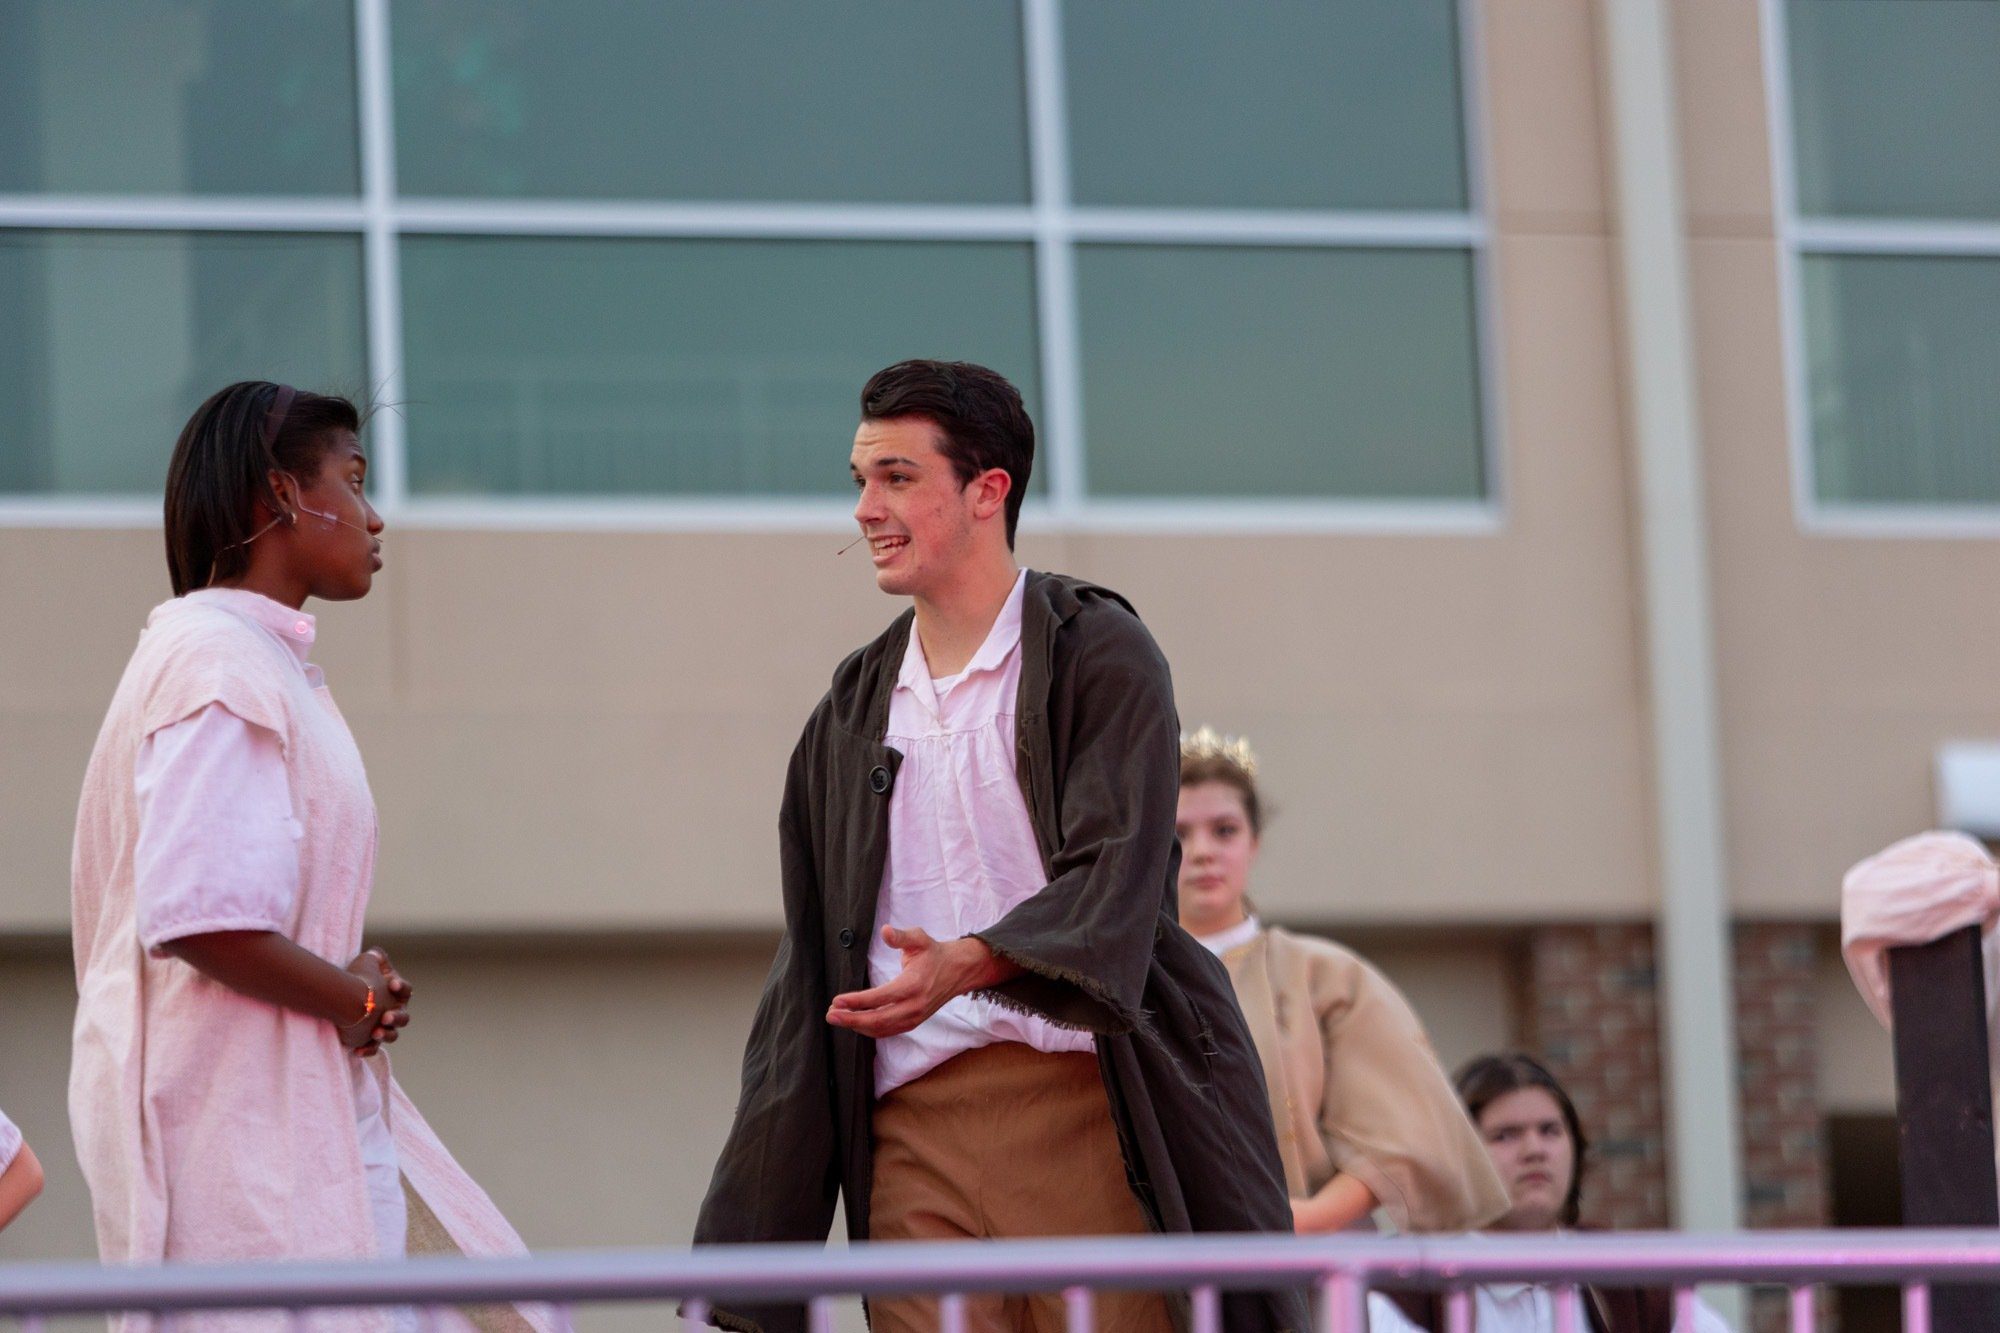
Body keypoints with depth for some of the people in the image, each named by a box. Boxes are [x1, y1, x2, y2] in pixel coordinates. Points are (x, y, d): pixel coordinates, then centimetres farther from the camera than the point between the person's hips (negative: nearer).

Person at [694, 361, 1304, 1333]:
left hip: (1081, 1100, -4)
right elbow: (811, 958, 19)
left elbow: (1114, 876, -11)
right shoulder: (854, 708, 19)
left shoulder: (1097, 653, 2)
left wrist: (968, 963, -30)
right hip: (912, 1129, 4)